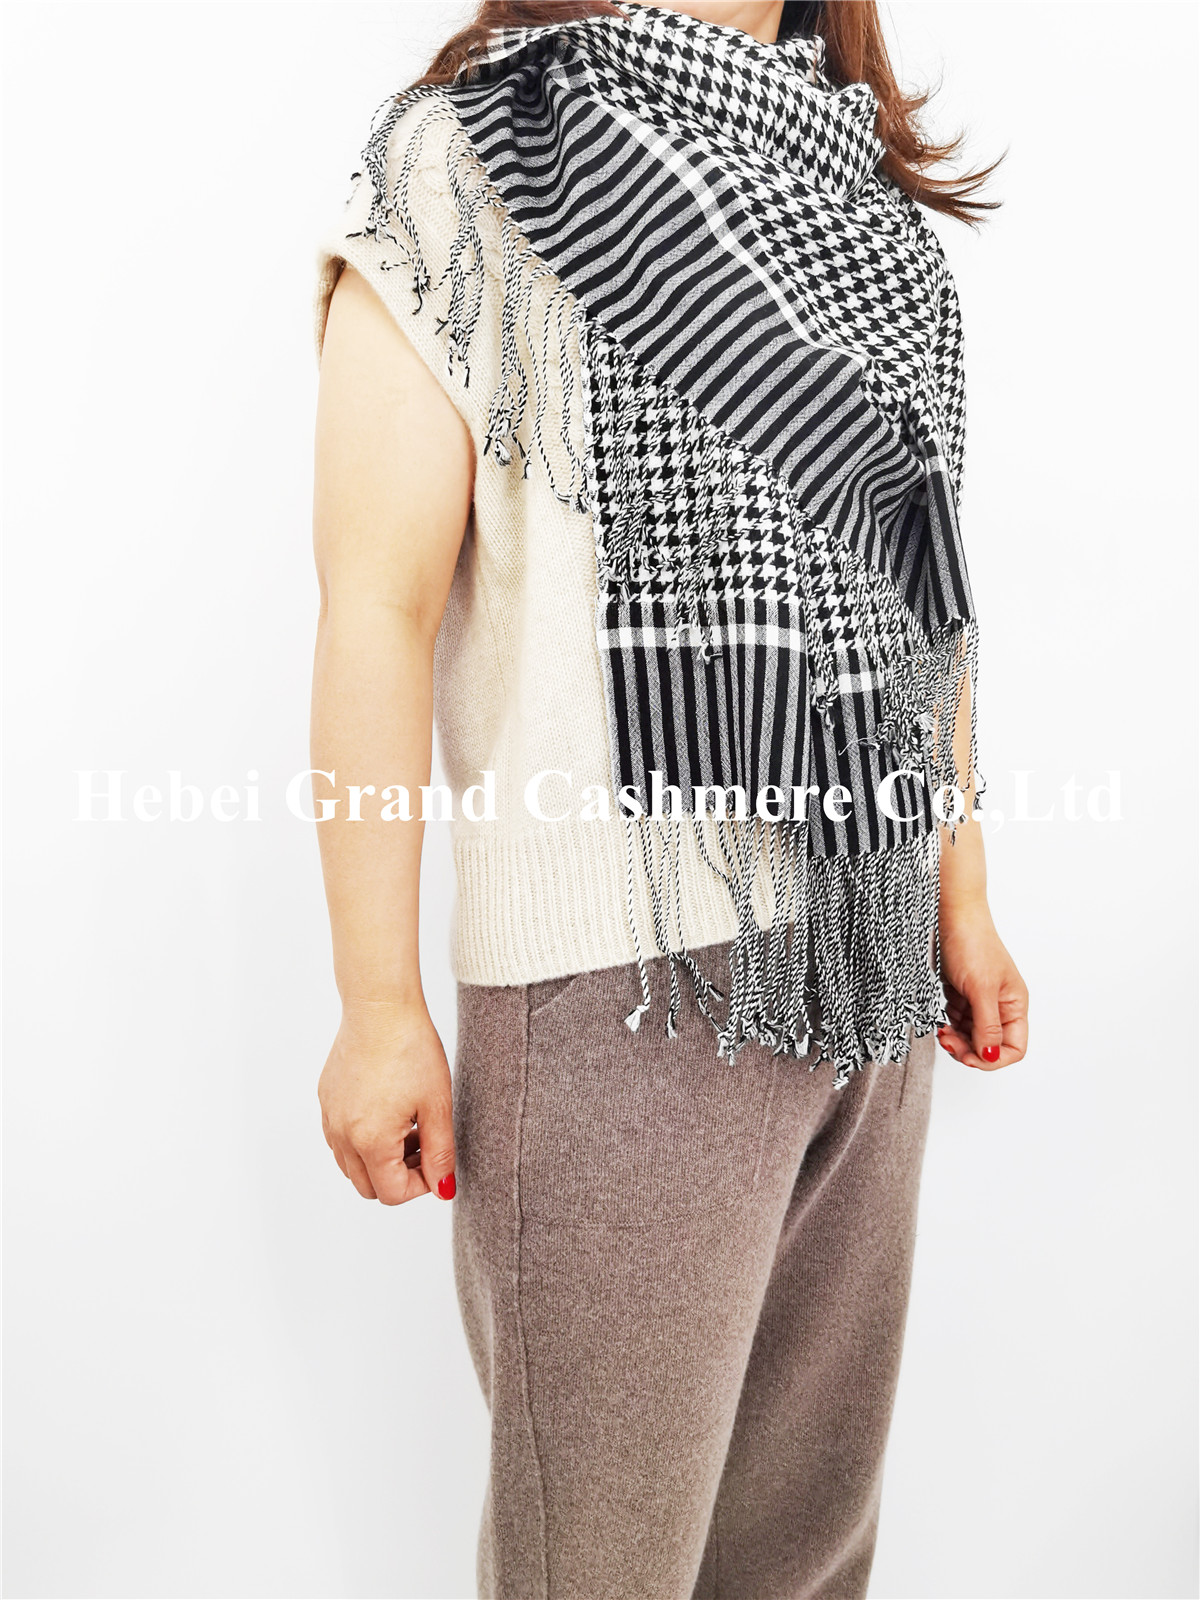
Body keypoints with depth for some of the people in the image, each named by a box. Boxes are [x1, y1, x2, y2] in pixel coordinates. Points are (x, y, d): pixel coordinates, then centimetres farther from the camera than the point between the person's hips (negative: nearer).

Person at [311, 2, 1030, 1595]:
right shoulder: (470, 167, -3)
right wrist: (379, 1010, -12)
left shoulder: (870, 202, 16)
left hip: (869, 967, 6)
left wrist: (963, 891, 15)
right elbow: (378, 602, -10)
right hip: (629, 977, -6)